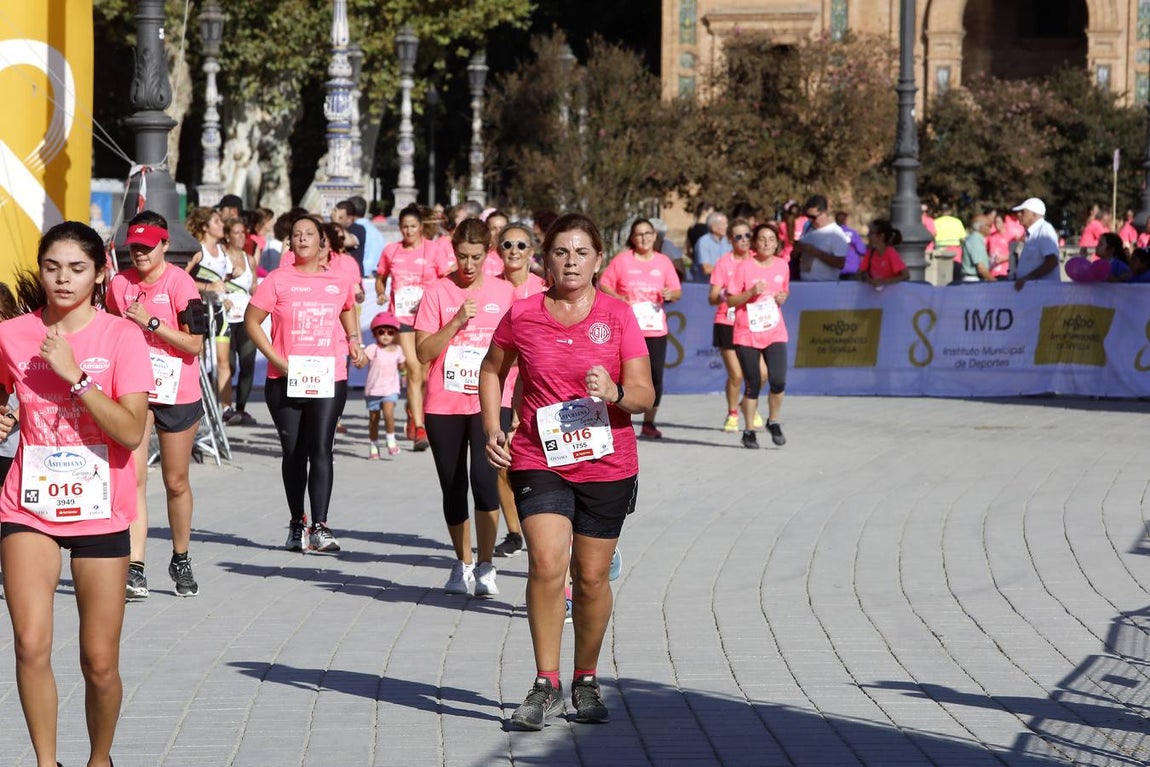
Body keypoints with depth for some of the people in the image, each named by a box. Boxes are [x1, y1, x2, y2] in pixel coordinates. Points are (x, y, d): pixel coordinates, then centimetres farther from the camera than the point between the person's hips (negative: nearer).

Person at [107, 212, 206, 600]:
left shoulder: (180, 283, -10)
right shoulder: (119, 284, 3)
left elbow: (194, 343, -15)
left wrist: (150, 322, -21)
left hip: (178, 394, -2)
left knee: (176, 482, 9)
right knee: (133, 476, -12)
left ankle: (180, 560, 30)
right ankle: (134, 568, -16)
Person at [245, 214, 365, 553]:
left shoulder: (340, 280, 6)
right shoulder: (279, 280, -1)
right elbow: (251, 321, 0)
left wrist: (354, 341, 11)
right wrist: (277, 360, -9)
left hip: (329, 380, 0)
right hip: (285, 381, 0)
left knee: (320, 449, -12)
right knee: (293, 452, 9)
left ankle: (320, 528, -16)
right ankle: (296, 524, 22)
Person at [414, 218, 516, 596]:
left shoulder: (505, 292, 5)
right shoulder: (438, 292, 1)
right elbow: (423, 351, -5)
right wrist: (457, 321, -16)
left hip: (488, 402, -1)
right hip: (444, 405, 1)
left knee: (485, 480, -16)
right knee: (453, 490, 8)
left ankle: (486, 567, -8)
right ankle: (462, 565, 23)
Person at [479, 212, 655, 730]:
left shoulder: (618, 316, -2)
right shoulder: (522, 314, 1)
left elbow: (645, 395, -4)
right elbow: (492, 370, 19)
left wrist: (615, 393, -26)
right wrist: (492, 427, 5)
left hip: (606, 465, 0)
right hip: (538, 460, 0)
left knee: (592, 577, 7)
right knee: (546, 565, -16)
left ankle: (586, 681, 26)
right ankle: (545, 685, -8)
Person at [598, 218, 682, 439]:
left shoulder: (663, 262, 10)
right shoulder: (621, 260, 3)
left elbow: (677, 291, 12)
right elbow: (603, 285, 4)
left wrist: (671, 294, -11)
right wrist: (616, 297, -15)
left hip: (656, 329, 2)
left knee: (656, 376, 0)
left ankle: (649, 423, 15)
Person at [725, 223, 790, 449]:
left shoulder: (782, 266, 5)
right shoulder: (745, 267, -6)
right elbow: (730, 300, -4)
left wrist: (782, 298, -1)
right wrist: (751, 292, -19)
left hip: (775, 332, 2)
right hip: (747, 334, -2)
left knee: (778, 381, -12)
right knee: (753, 385, 0)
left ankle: (773, 422, 12)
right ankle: (749, 431, 15)